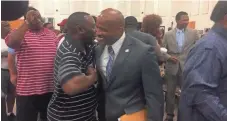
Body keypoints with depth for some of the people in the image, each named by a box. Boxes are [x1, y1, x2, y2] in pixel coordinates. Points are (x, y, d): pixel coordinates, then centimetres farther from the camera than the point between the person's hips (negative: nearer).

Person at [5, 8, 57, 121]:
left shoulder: (52, 34, 9)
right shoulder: (20, 33, -3)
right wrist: (27, 22, -26)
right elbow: (11, 43, -26)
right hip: (27, 90, -3)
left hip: (51, 89, 4)